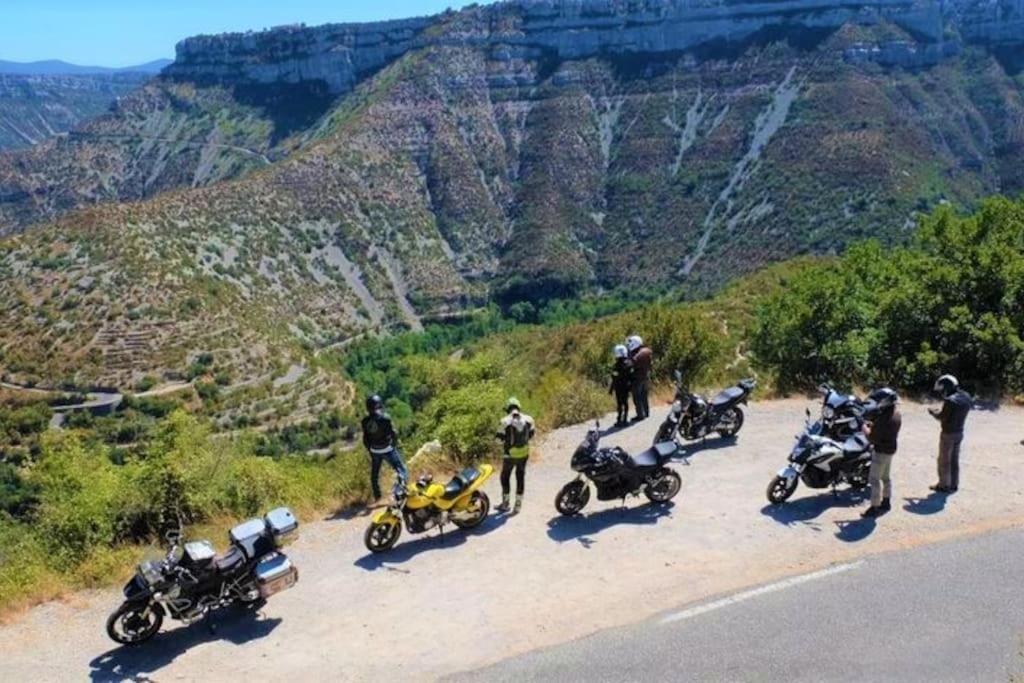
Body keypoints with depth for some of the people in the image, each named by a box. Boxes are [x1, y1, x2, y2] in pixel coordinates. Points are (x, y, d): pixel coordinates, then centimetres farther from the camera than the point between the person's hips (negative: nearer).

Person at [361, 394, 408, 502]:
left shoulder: (365, 421, -7)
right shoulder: (385, 418, -21)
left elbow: (365, 438, 2)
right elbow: (394, 434, -16)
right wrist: (395, 445, 3)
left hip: (374, 451, 5)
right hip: (387, 449, -5)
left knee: (374, 474, 21)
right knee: (401, 470, 6)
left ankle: (376, 496, 31)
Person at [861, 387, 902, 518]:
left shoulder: (884, 418, -29)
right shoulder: (896, 414, 2)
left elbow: (873, 438, -25)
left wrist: (866, 429, -9)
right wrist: (873, 425, 6)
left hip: (881, 451, -10)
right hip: (891, 449, 10)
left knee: (875, 479, -3)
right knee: (885, 477, 22)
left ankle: (874, 508, 0)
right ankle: (886, 502, 35)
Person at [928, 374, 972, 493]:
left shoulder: (950, 401, -24)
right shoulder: (965, 398, 1)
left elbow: (941, 417, -19)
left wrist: (932, 411, 1)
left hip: (948, 434, -8)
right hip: (959, 433, 8)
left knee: (944, 460, 5)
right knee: (954, 460, 17)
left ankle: (944, 485, 13)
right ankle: (954, 485, 25)